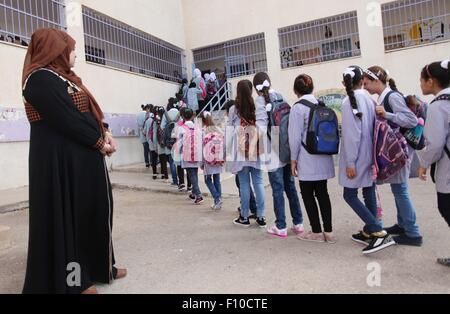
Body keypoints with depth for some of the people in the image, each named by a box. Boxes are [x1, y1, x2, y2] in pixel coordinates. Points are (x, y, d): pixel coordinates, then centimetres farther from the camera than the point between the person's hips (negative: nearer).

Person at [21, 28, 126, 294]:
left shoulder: (62, 78, 19)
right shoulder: (41, 79, -12)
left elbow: (86, 112, 15)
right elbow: (66, 119, -19)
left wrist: (104, 133, -1)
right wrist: (100, 142, -10)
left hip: (83, 155, 10)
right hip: (62, 158, -10)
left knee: (93, 209, 14)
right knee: (68, 213, -2)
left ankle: (98, 267, 29)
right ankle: (71, 279, 13)